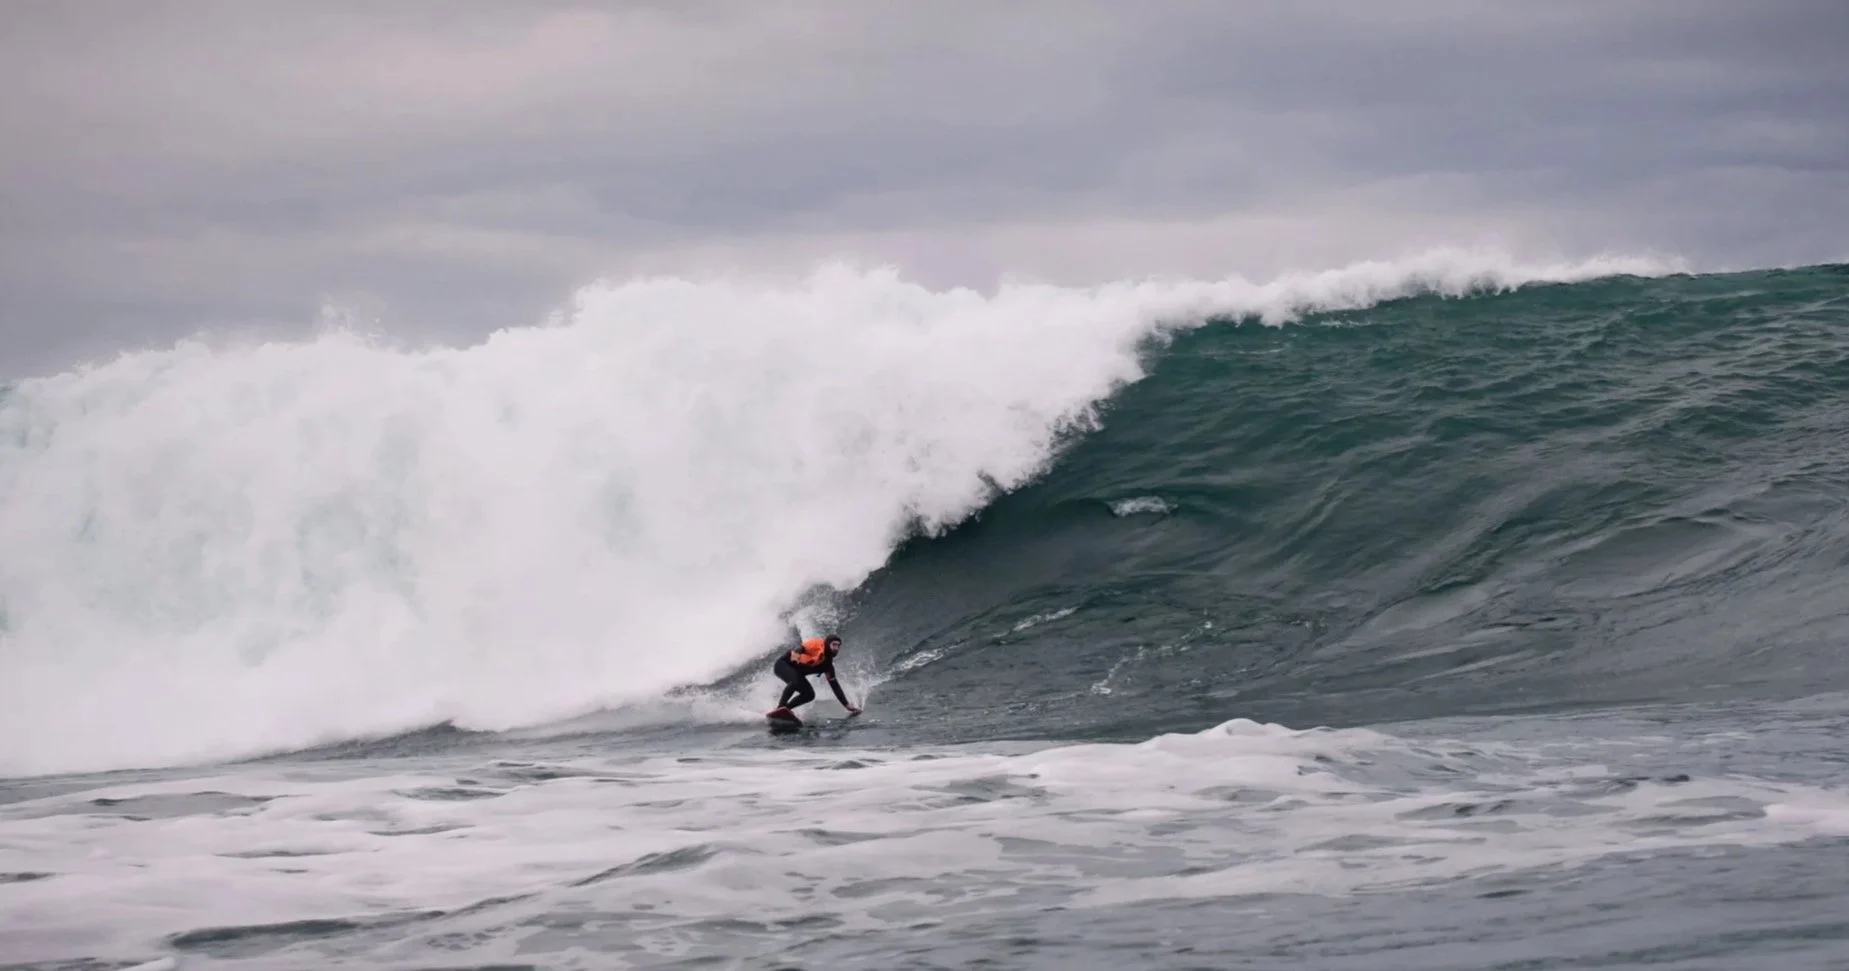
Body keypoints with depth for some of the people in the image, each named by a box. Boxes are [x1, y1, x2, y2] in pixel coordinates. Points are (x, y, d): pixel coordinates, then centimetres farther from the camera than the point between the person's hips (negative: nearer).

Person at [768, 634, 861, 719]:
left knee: (809, 694, -7)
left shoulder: (827, 664, 1)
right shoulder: (817, 644, -18)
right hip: (783, 664, -8)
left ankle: (783, 710, -5)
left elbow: (835, 685, 3)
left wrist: (847, 705, 0)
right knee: (795, 680, -35)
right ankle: (779, 709, -34)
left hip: (794, 673, 8)